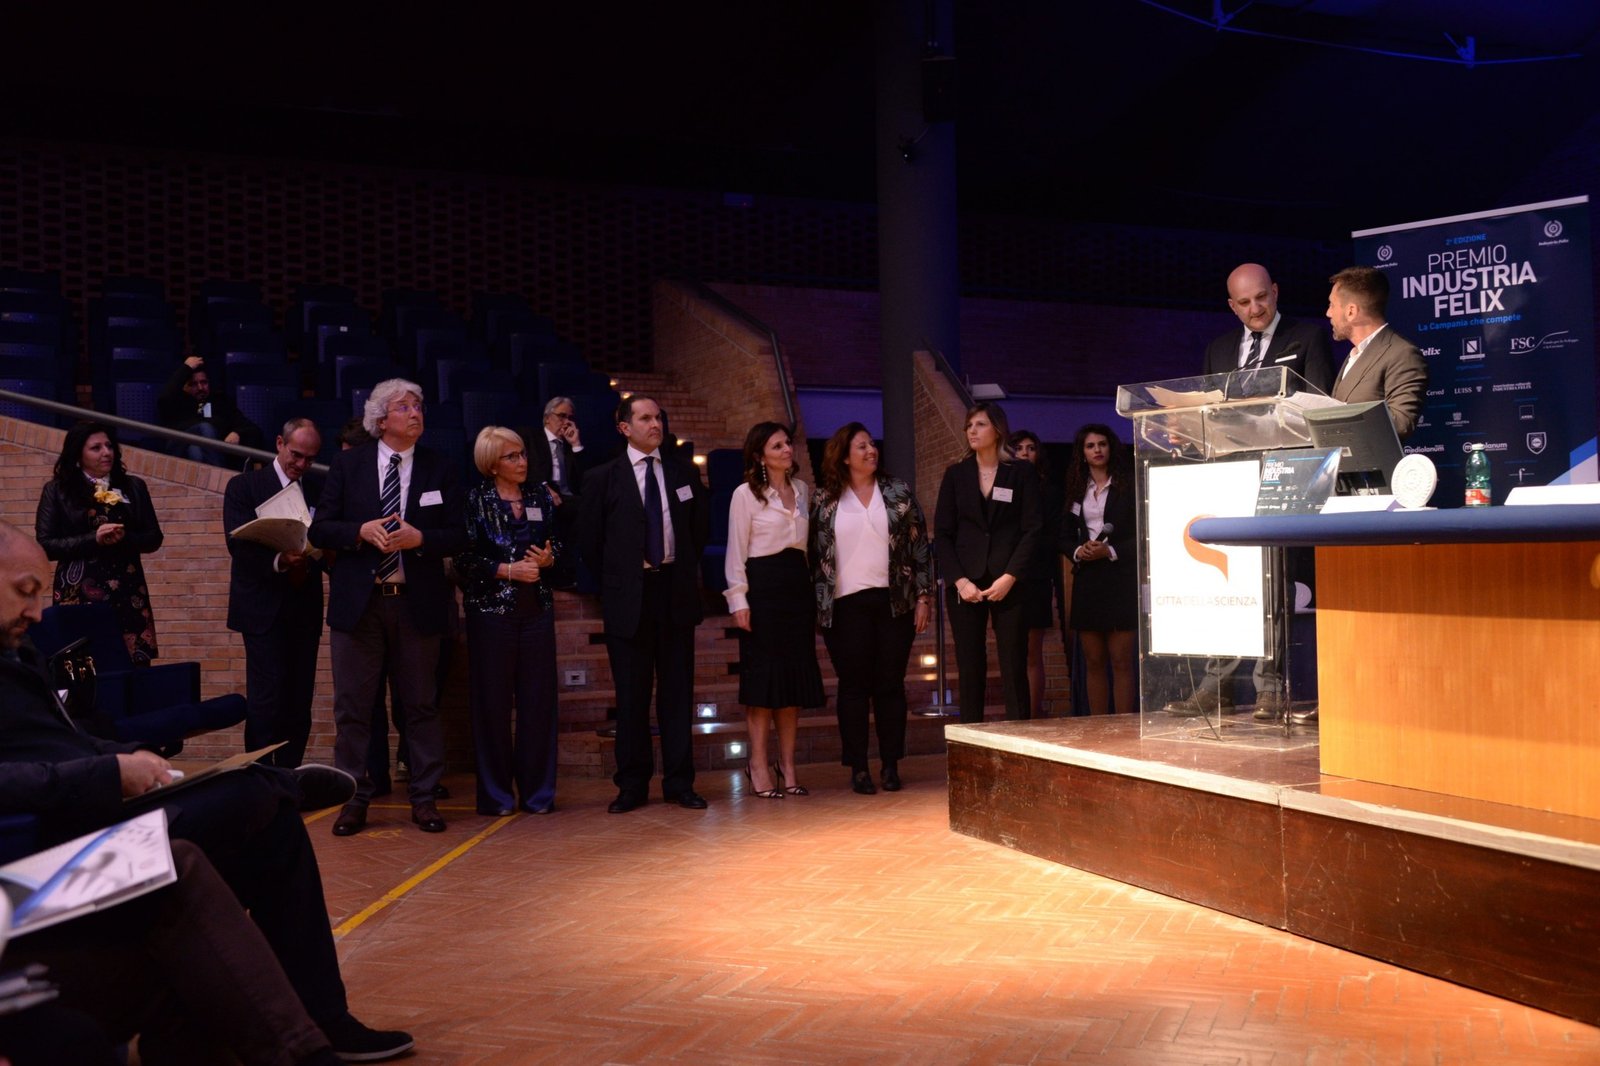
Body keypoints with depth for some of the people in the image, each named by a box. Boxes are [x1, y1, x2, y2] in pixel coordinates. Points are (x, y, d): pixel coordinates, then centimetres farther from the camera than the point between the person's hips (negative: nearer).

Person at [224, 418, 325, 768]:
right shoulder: (244, 486, 3)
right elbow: (237, 542, -8)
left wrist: (312, 558, -12)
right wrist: (278, 560, -24)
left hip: (305, 609, 4)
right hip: (264, 608, -4)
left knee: (299, 702, 4)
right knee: (266, 699, -9)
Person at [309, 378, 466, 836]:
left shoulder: (440, 469, 5)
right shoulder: (347, 464, 5)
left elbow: (457, 536, 2)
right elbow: (320, 529, 2)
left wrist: (419, 538, -16)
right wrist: (361, 531, -16)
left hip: (417, 603, 0)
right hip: (357, 600, 0)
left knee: (421, 705, 6)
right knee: (352, 705, 4)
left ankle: (424, 798, 15)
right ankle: (355, 799, 15)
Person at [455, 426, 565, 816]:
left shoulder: (540, 495, 9)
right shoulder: (476, 499, -2)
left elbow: (557, 542, 15)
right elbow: (465, 558, -6)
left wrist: (548, 558, -6)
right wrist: (508, 570, -15)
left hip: (537, 608, 3)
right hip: (491, 609, -3)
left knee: (539, 698, 3)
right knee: (493, 701, 1)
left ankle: (538, 790, 13)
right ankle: (496, 794, 11)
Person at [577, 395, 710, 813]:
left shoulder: (684, 473, 9)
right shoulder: (603, 478, 1)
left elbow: (701, 527, 18)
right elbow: (590, 538, 4)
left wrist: (685, 569, 11)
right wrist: (613, 581, 3)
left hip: (676, 592, 2)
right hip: (628, 597, -2)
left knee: (677, 691, 6)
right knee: (632, 695, 3)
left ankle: (679, 782, 12)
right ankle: (632, 785, 12)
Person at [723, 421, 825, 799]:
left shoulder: (801, 490, 13)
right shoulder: (745, 494, -4)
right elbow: (736, 551, -5)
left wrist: (812, 591, 12)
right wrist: (738, 600, -11)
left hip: (797, 585, 6)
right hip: (762, 587, -6)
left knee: (795, 676, 7)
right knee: (763, 677, -3)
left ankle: (787, 766, 13)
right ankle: (759, 765, 6)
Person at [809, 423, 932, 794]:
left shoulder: (898, 492, 7)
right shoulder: (826, 499, 5)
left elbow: (920, 546, 6)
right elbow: (815, 553, 7)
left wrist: (923, 597, 0)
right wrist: (817, 604, 1)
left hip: (894, 601, 1)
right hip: (846, 606, -1)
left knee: (890, 685, 4)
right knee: (853, 686, 1)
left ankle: (891, 765, 12)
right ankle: (858, 768, 8)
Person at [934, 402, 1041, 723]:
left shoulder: (1022, 473, 5)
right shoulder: (956, 475, 11)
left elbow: (1032, 530, 0)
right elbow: (942, 534, 6)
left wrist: (1010, 577, -11)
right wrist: (959, 581, -7)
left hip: (1008, 585, -2)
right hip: (965, 585, 2)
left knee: (1014, 670, -3)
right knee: (970, 670, 1)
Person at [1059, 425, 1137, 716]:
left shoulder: (1128, 485, 1)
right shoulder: (1076, 489, 14)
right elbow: (1065, 536, 16)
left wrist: (1110, 551, -15)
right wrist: (1078, 551, -5)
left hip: (1121, 580, -4)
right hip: (1087, 580, 4)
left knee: (1121, 661, -5)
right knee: (1093, 662, 5)